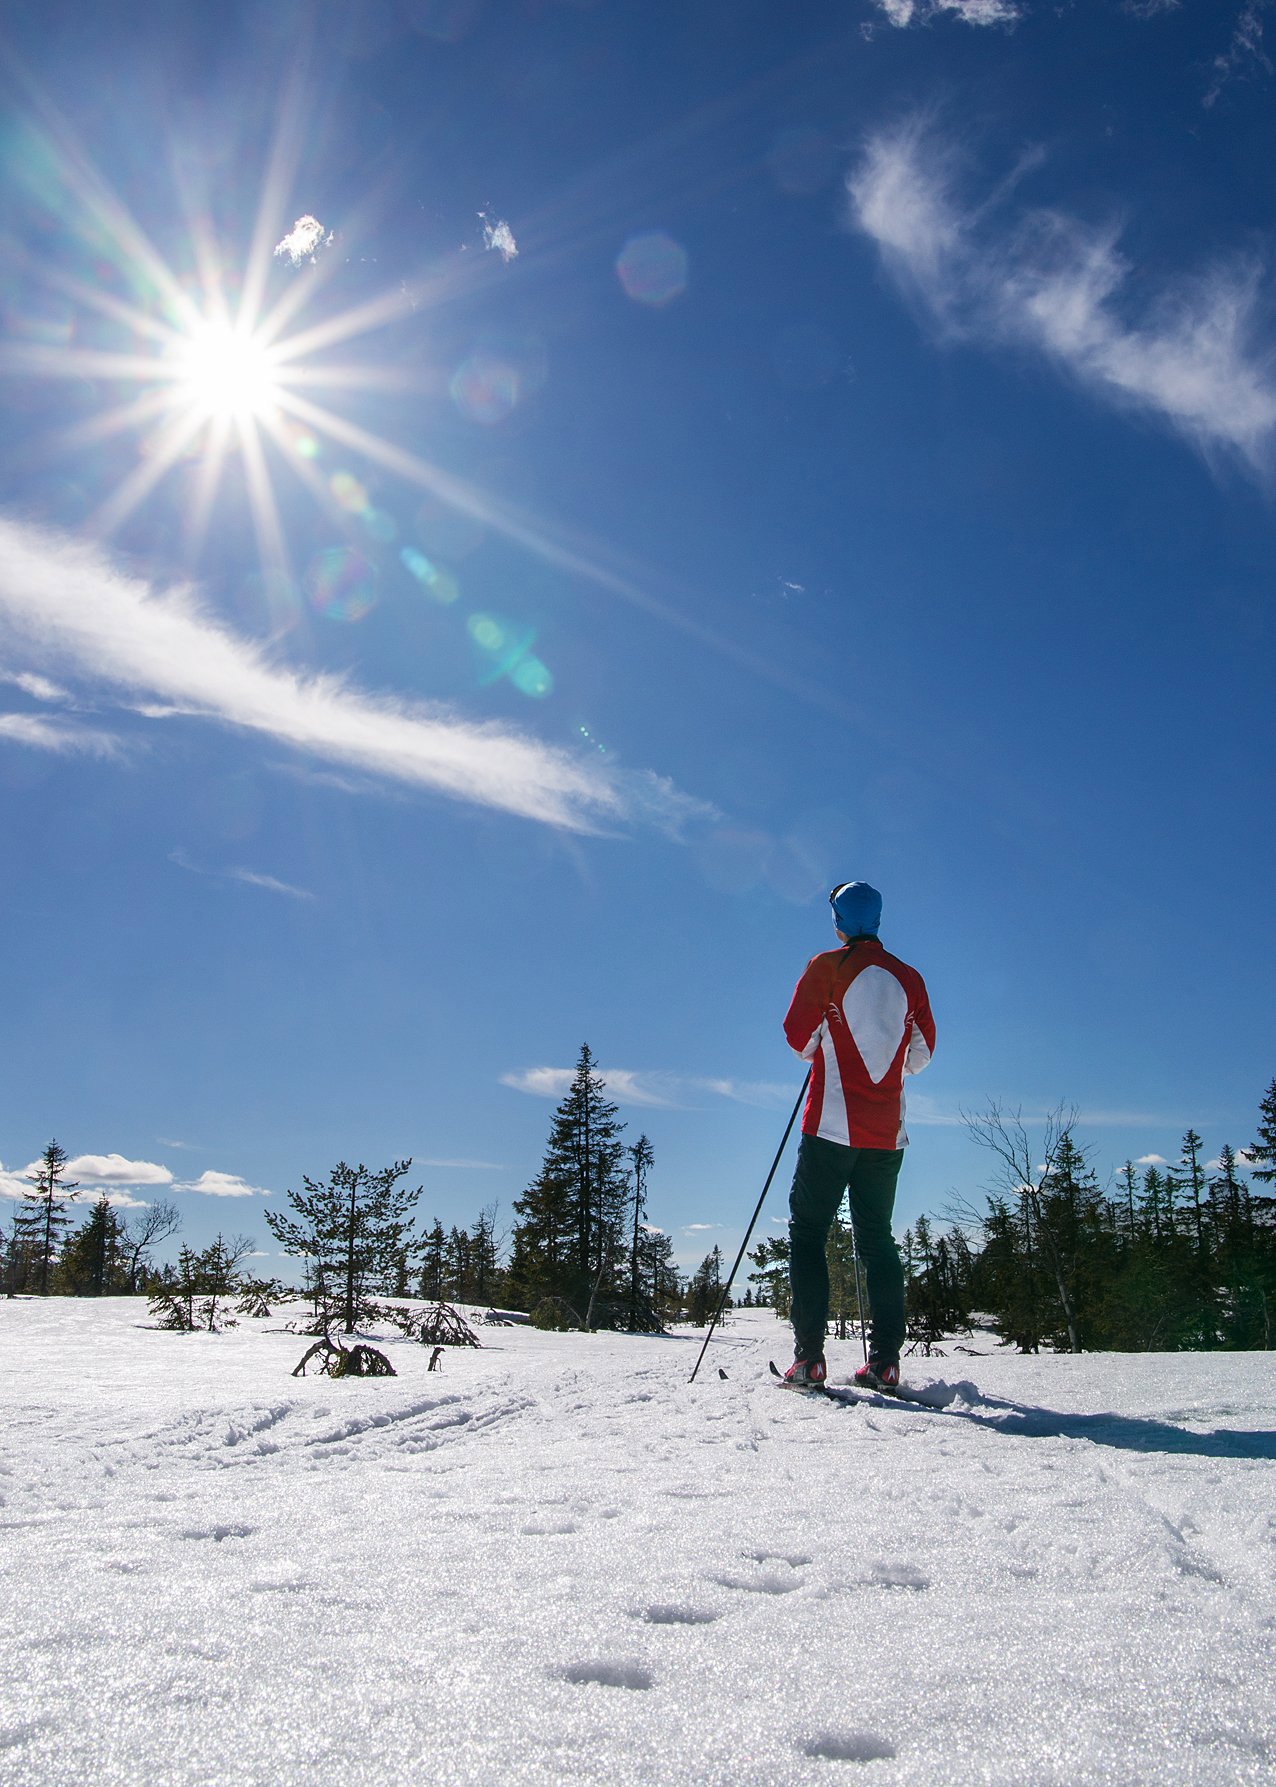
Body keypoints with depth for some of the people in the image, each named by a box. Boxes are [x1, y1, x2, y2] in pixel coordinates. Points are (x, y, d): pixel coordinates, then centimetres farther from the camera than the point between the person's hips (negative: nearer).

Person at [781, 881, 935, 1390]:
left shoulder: (828, 967, -4)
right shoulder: (909, 977, 7)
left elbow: (798, 1036, -5)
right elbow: (921, 1055, 12)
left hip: (832, 1125, -4)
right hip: (888, 1133, 4)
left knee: (807, 1233, 2)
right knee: (877, 1238, 11)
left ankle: (809, 1357, -5)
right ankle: (884, 1361, 5)